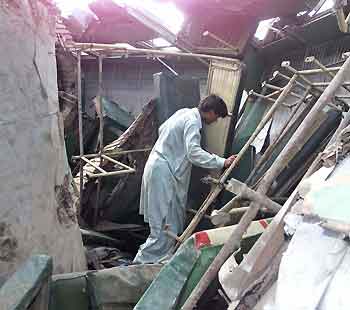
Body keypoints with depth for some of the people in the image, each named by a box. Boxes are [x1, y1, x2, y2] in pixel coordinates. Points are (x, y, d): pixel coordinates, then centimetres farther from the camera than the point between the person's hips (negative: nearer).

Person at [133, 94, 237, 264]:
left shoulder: (184, 112, 12)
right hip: (163, 172, -10)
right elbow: (194, 152, -28)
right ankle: (142, 261, 0)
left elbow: (162, 129, 24)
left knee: (175, 217, 16)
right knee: (165, 224, -7)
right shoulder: (192, 121, -16)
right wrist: (222, 162, -28)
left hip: (158, 165, 10)